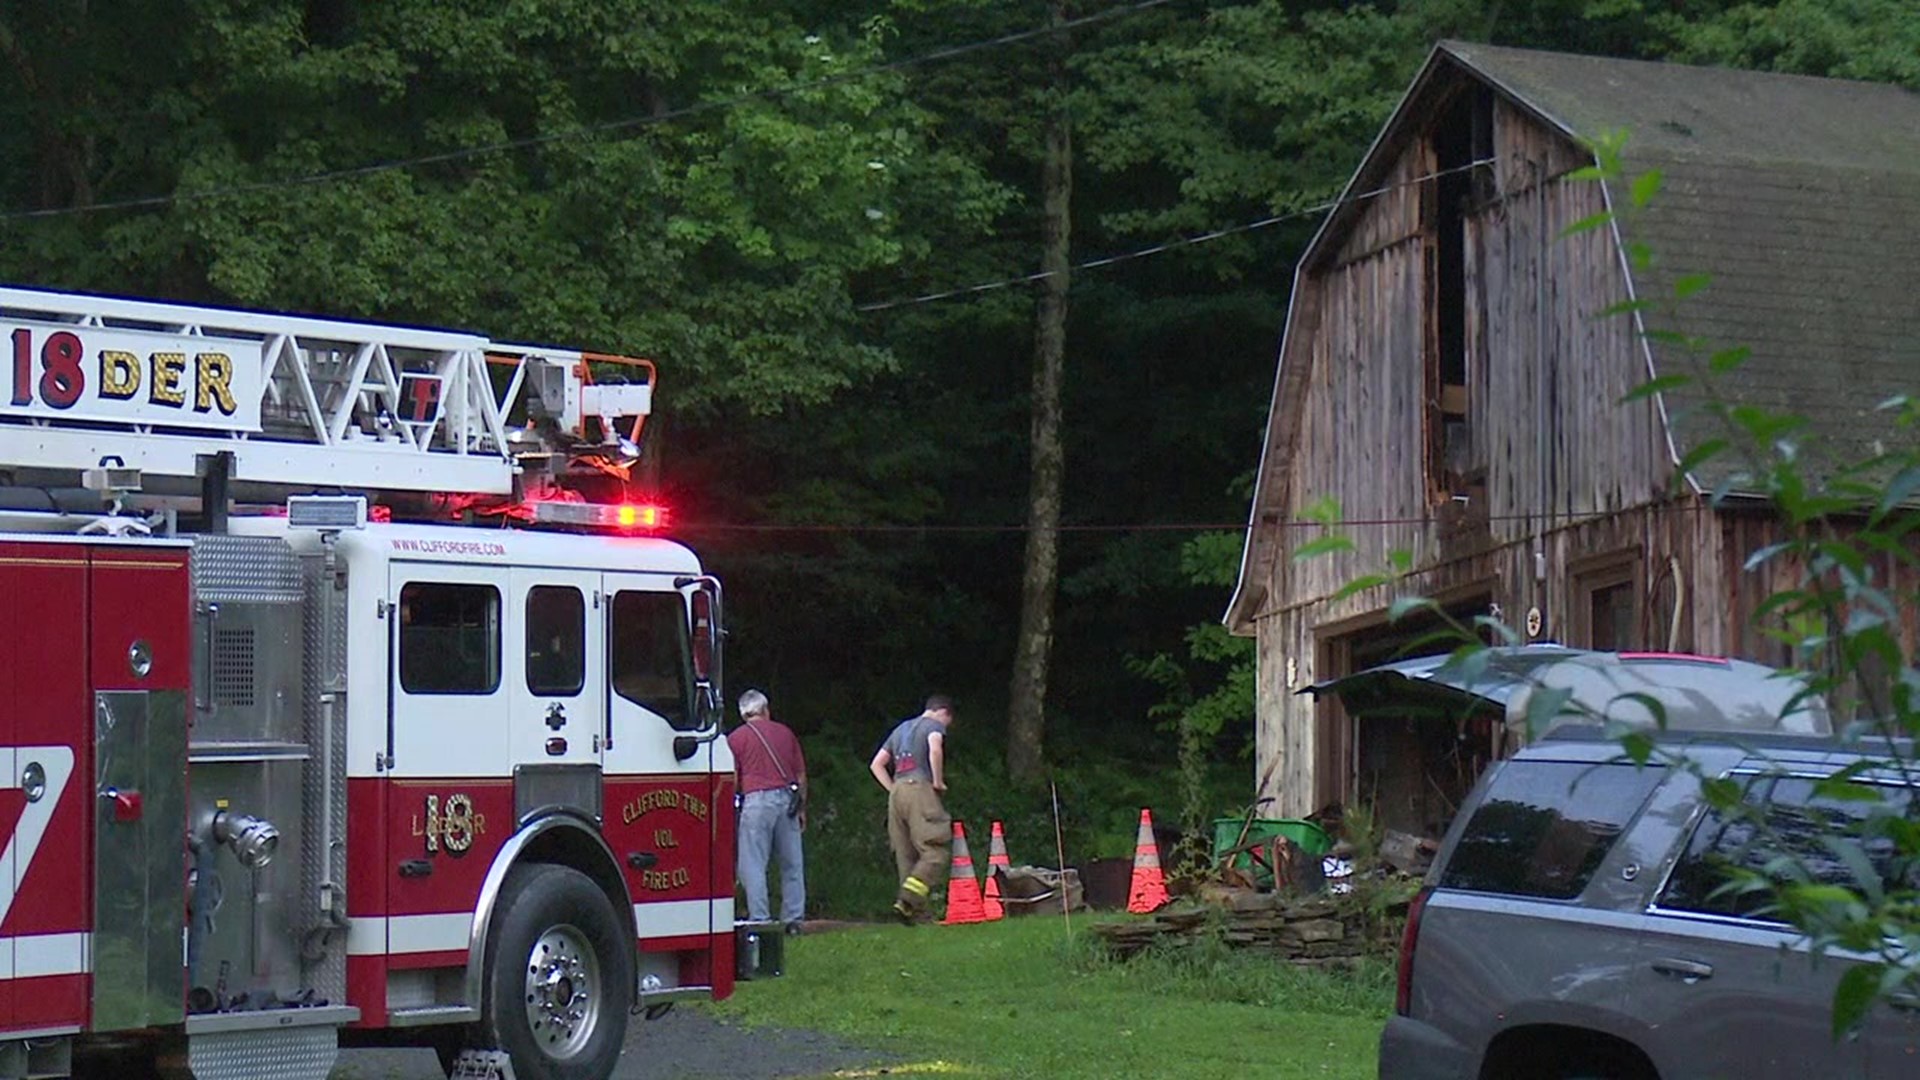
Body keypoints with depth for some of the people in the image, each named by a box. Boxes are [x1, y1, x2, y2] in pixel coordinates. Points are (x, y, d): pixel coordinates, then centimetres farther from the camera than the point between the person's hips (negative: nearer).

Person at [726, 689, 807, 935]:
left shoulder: (736, 738, 3)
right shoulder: (785, 733, 13)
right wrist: (802, 808, 21)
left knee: (753, 864, -1)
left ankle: (759, 919, -7)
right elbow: (801, 774, 14)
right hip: (788, 797, 4)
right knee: (792, 863, 11)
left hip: (756, 798, -4)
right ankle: (793, 919, 11)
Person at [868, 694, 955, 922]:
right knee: (934, 851, -11)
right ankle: (907, 901, -26)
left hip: (897, 792, 8)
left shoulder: (901, 728, 27)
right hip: (919, 788, -8)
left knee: (906, 855, 7)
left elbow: (876, 764, 25)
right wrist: (938, 782, -8)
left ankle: (912, 910, 2)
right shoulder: (934, 725, 5)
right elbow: (935, 749, -18)